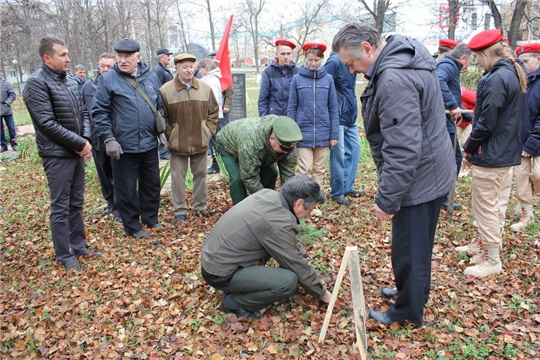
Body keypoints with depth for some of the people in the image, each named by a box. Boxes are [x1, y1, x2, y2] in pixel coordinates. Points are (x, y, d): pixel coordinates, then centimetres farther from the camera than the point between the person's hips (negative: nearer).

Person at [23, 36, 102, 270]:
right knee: (60, 207, 2)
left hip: (77, 152, 7)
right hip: (57, 155, -7)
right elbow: (47, 123, -19)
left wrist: (86, 139, -5)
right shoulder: (37, 83, -13)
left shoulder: (71, 81, 9)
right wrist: (80, 143, -16)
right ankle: (64, 255, 14)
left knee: (76, 204, 15)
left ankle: (78, 246, 28)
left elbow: (83, 113, 12)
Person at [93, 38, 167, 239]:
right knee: (127, 188, 6)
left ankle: (150, 218, 34)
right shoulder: (108, 80, -6)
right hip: (123, 147, -4)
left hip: (149, 144, 4)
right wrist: (108, 139, -12)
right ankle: (132, 226, 23)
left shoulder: (151, 77, 6)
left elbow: (160, 106, 16)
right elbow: (99, 112, -6)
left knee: (152, 184, 15)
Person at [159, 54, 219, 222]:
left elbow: (214, 111, 11)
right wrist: (170, 135, -7)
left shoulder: (205, 88, 2)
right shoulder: (166, 90, -9)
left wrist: (209, 130, 3)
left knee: (200, 174, 14)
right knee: (178, 177, 7)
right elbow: (162, 117, -3)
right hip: (177, 143, -3)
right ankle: (179, 210, 20)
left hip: (200, 142, 3)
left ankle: (200, 205, 30)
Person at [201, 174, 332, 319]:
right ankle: (235, 302, 0)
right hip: (220, 273, -9)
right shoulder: (278, 223, -26)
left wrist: (305, 258, 13)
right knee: (288, 282, -20)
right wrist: (322, 293, 2)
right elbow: (297, 265, -13)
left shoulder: (268, 195, -2)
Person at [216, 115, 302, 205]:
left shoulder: (286, 143, -29)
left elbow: (288, 173, -24)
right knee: (237, 178, -24)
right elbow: (249, 178, -41)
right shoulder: (251, 143, -48)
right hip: (228, 145, -5)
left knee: (271, 173, -6)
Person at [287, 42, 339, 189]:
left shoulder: (328, 79, 2)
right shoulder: (297, 79, -1)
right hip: (303, 132, -1)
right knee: (305, 169, -2)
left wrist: (334, 133, 1)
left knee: (319, 170, 11)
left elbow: (333, 108, 4)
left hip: (323, 133, 2)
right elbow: (291, 108, 2)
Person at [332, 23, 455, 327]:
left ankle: (407, 311, 27)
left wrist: (387, 199, -22)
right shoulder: (407, 60, 8)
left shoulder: (394, 79, -26)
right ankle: (409, 291, 44)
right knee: (416, 245, 25)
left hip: (418, 180, -10)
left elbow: (404, 150, -30)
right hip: (430, 173, 10)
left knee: (410, 249, 7)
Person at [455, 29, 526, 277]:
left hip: (490, 155, -10)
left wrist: (469, 147, -8)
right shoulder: (514, 74, 10)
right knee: (496, 203, 20)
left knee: (485, 207, 1)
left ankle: (492, 260, 12)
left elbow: (486, 123, -21)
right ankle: (483, 243, 37)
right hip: (508, 153, 10)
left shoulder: (496, 79, -21)